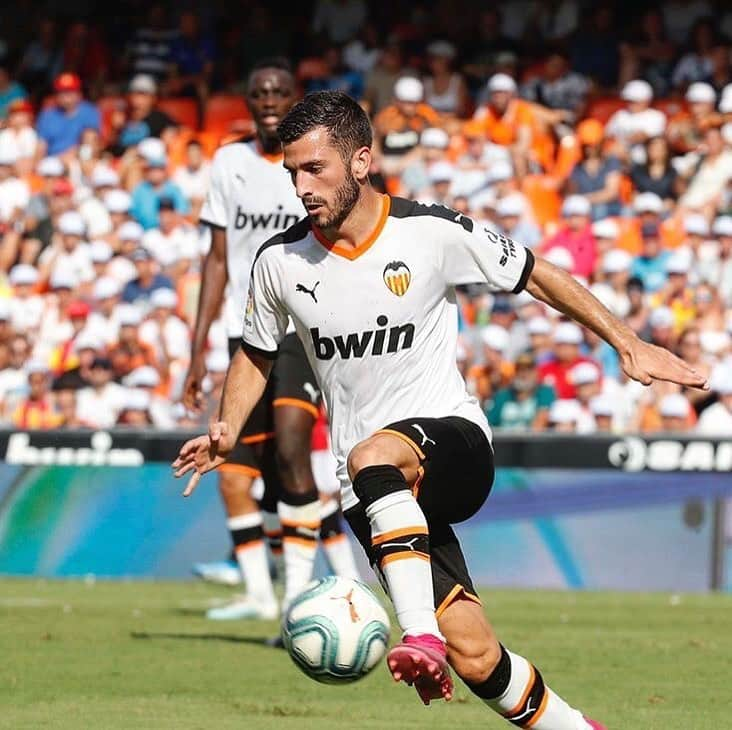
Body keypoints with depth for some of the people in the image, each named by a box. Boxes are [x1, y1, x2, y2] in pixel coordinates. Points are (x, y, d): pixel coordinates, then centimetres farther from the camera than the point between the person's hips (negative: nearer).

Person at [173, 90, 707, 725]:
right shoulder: (279, 262, 0)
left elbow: (536, 276, 5)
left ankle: (421, 637, -46)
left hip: (453, 440, -3)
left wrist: (628, 345, 3)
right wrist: (228, 431, 2)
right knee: (474, 656, -9)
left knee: (372, 456, -39)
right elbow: (257, 354, 18)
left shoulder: (432, 233, -8)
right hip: (377, 491, 3)